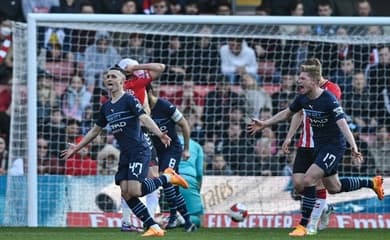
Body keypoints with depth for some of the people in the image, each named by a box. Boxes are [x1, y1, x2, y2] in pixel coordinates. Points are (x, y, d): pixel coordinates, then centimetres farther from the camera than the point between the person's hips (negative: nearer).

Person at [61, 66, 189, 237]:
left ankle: (168, 177, 2)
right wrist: (76, 148, 30)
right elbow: (95, 130, 27)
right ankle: (154, 228, -2)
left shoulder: (129, 100, -8)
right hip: (125, 153, 8)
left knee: (134, 191, -21)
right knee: (126, 193, -6)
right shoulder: (106, 107, 15)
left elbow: (144, 118, -21)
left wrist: (159, 134, -38)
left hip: (139, 151, -8)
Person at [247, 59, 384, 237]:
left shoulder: (329, 100, -25)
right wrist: (264, 124, 16)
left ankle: (303, 226, -9)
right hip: (319, 145, 8)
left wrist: (353, 148, -47)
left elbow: (343, 125, -35)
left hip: (334, 146, -8)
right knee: (334, 188, 19)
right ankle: (372, 183, 41)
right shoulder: (303, 98, -3)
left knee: (308, 180, -20)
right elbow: (287, 113, 17)